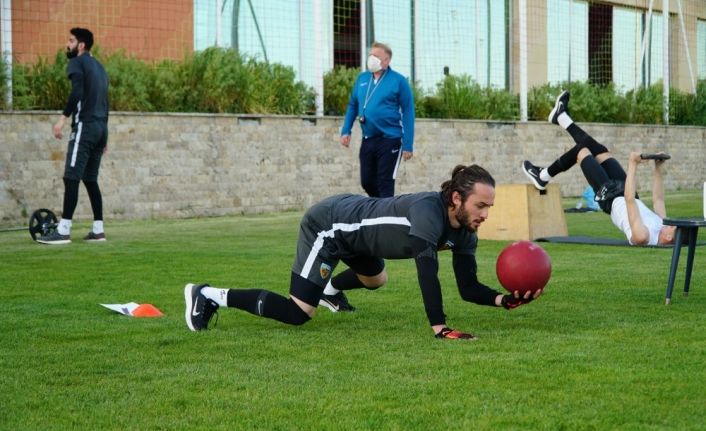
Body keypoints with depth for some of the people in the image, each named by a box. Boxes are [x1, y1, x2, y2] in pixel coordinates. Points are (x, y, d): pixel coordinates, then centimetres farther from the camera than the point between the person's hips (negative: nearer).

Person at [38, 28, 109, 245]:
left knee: (71, 178, -10)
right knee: (90, 179, 12)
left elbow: (77, 92, -20)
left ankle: (63, 231, -15)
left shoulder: (77, 63, -4)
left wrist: (63, 117, -23)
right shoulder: (98, 66, 21)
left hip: (85, 127, -8)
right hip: (101, 127, 8)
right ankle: (98, 230, 9)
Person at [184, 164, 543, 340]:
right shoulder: (428, 210, -35)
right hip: (327, 225, -9)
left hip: (350, 220, 10)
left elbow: (468, 288, -8)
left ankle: (329, 287, 62)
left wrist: (505, 300, -25)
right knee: (298, 314, -16)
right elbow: (427, 270, -44)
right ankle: (209, 296, -6)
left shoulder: (464, 231, -9)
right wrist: (439, 327, -48)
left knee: (375, 280, 34)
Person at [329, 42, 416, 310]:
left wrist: (408, 145, -9)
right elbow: (352, 105, 20)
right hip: (368, 138, 6)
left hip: (389, 140, -6)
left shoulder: (398, 82, -5)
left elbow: (408, 113, -5)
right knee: (367, 182, 8)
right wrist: (346, 130, 7)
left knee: (385, 184, -7)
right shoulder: (362, 79, 11)